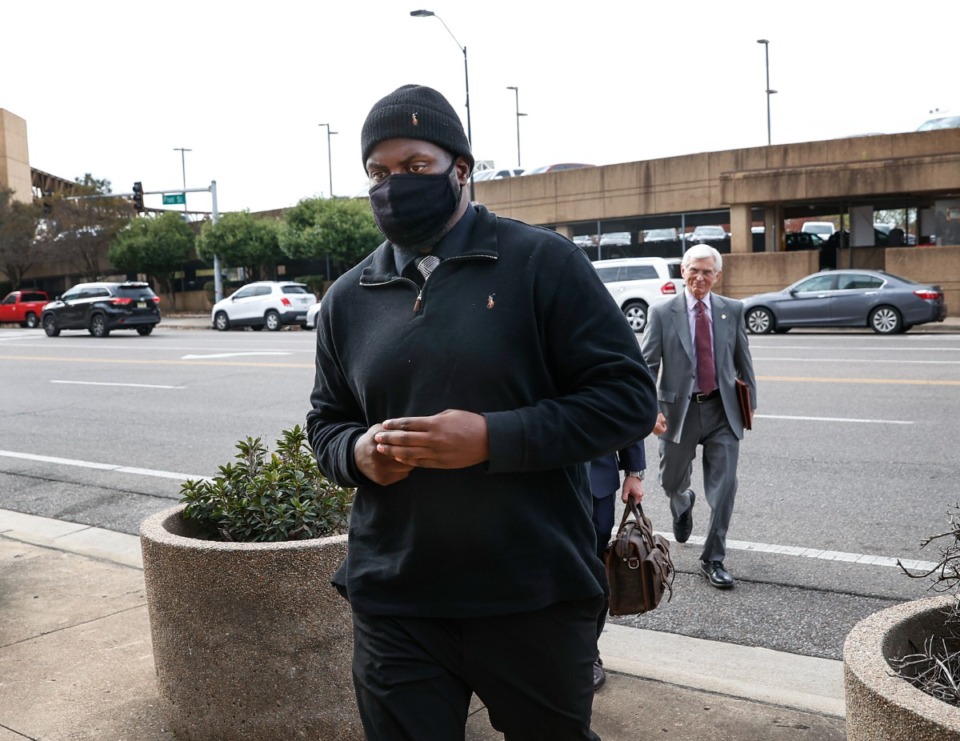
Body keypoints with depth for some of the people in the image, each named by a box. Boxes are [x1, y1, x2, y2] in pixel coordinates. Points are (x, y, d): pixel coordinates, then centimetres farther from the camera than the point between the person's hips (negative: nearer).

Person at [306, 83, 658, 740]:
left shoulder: (544, 262, -5)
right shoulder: (348, 299, 8)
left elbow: (628, 396, -8)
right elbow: (326, 421, 18)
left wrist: (493, 439, -20)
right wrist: (357, 452, -7)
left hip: (536, 602, -2)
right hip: (393, 605, 3)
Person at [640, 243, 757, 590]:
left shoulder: (732, 310, 3)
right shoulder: (663, 313, -3)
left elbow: (743, 361, 10)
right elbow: (646, 365, -6)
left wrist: (750, 402, 12)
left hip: (722, 409, 1)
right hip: (679, 409, -1)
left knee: (724, 485, -5)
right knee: (673, 483, 15)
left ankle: (713, 559, 9)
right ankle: (683, 504, 53)